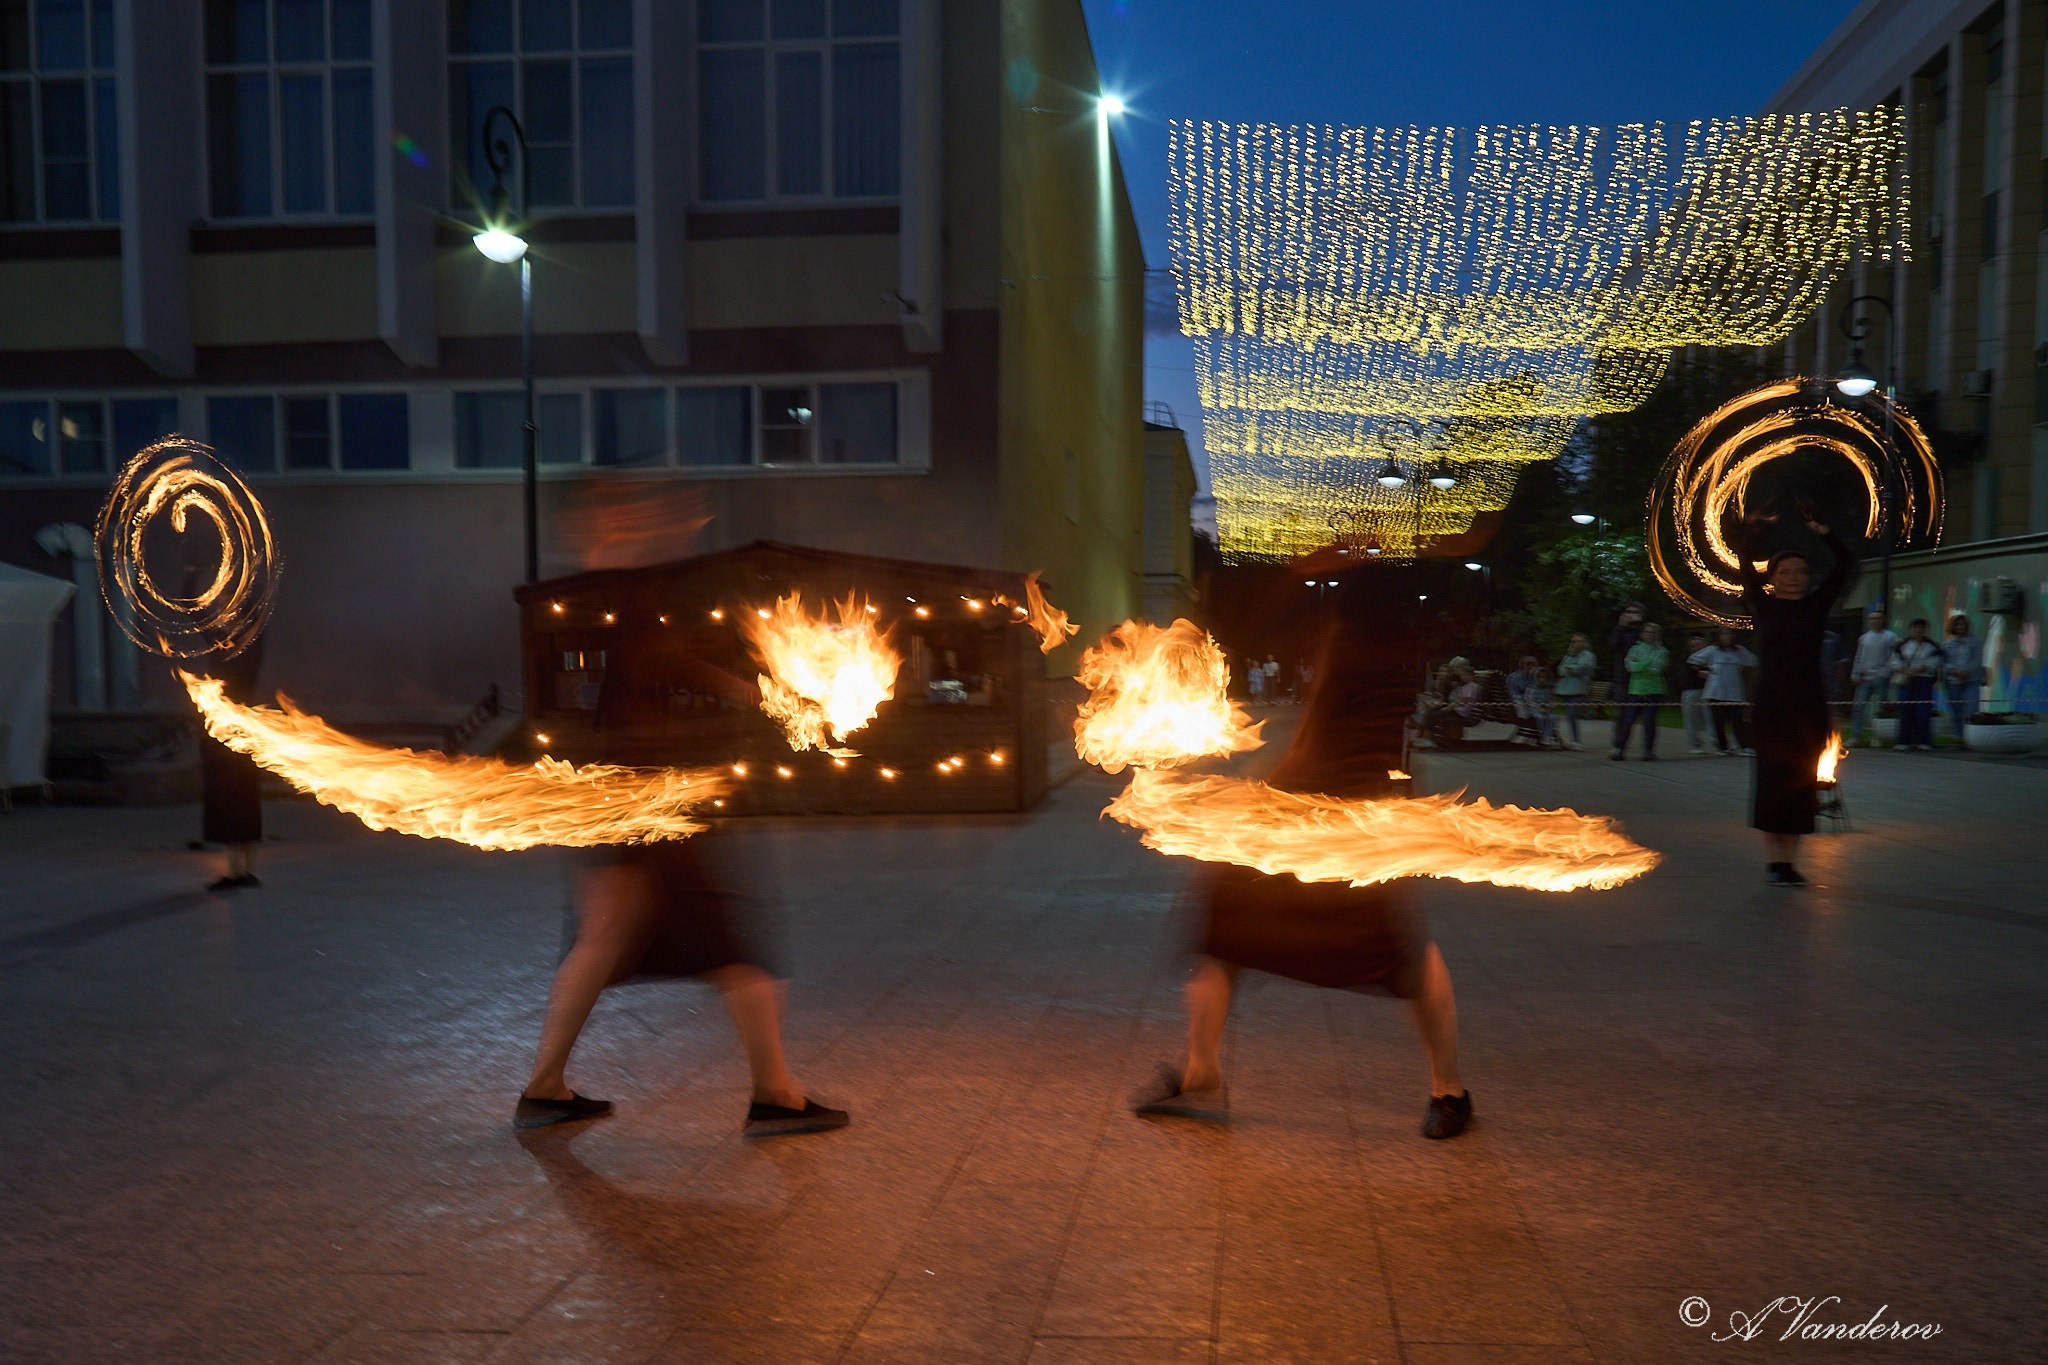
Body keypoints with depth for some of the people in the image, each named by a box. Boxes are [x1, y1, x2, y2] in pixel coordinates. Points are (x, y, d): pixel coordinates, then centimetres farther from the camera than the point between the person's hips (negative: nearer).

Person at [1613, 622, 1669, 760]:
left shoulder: (1662, 652, 7)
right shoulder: (1635, 648, 11)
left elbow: (1657, 669, -7)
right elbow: (1629, 665, -3)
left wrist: (1638, 666, -4)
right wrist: (1646, 665, -11)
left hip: (1653, 691, -1)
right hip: (1636, 690, 1)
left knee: (1649, 720, -3)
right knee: (1628, 720, -3)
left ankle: (1649, 751, 6)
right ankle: (1619, 749, 4)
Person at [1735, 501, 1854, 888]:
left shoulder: (1816, 605, 9)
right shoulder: (1764, 606, 3)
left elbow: (1845, 565, 5)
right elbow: (1745, 565, -5)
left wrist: (1823, 532, -5)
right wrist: (1753, 530, -11)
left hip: (1809, 705, 3)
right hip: (1770, 703, -3)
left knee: (1802, 780, 4)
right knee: (1771, 778, -2)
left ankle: (1790, 859, 11)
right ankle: (1773, 860, 4)